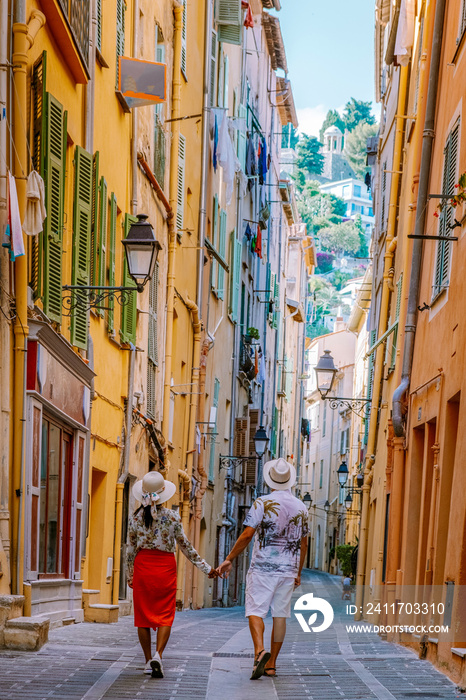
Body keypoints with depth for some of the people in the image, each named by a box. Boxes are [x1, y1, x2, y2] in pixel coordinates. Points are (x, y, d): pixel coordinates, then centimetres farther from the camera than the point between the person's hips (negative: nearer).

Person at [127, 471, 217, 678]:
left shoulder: (136, 517, -1)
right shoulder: (172, 517, -6)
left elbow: (131, 549, 5)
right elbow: (186, 547, 0)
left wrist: (129, 575, 18)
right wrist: (206, 568, 9)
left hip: (143, 566, 2)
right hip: (165, 566, -1)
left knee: (143, 614, 9)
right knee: (165, 615, 1)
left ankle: (148, 660, 12)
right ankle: (158, 655, -19)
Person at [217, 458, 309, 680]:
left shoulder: (262, 503, -7)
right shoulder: (301, 507, 8)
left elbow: (247, 534, -13)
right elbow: (303, 544, 14)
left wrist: (229, 560, -5)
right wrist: (298, 573, 24)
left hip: (263, 566, -4)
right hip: (288, 569, 4)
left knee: (255, 611, -3)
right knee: (280, 614, 8)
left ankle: (260, 650, -27)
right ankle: (271, 664, 9)